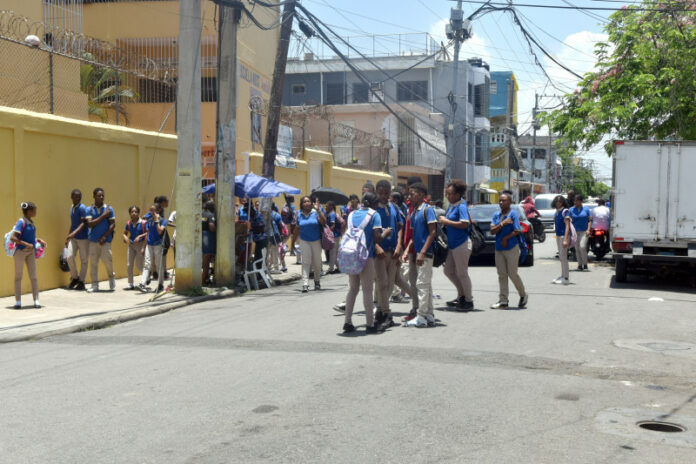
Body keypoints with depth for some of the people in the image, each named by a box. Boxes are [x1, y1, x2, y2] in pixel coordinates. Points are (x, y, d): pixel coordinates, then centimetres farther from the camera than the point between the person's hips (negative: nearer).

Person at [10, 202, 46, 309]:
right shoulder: (21, 222, -16)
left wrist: (39, 240, 5)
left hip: (30, 252, 6)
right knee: (18, 276, 5)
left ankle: (36, 300, 5)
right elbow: (12, 237, -23)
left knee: (33, 276, 3)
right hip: (20, 251, -6)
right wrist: (26, 244, -25)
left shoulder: (31, 223, 7)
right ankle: (18, 301, 11)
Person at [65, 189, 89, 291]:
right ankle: (75, 278, 11)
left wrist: (74, 233, -31)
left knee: (84, 260, 2)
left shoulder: (82, 208, -11)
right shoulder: (71, 208, 12)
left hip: (83, 238, -6)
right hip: (73, 238, 6)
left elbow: (84, 223, -19)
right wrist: (68, 237, 20)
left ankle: (81, 282, 11)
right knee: (70, 257, -7)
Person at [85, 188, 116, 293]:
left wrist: (105, 237, -9)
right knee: (93, 262, 1)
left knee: (107, 259, -5)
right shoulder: (90, 210, 5)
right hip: (93, 240, 1)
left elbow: (113, 224, 0)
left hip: (105, 240, -1)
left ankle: (111, 278, 23)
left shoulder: (109, 209, 3)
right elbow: (90, 224, -7)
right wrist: (103, 216, -13)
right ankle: (94, 285, 8)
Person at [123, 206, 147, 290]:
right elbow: (125, 233, 15)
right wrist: (125, 237, -6)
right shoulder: (129, 223, 5)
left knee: (139, 265, -5)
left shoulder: (143, 223, -10)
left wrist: (140, 236, -23)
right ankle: (130, 284, 11)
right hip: (131, 245, 5)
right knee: (129, 265, 3)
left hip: (140, 244, -5)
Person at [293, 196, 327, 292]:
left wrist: (318, 210, -27)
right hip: (304, 241, 1)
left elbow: (324, 222, -20)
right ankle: (305, 284, -14)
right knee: (306, 262, -9)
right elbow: (297, 229, 11)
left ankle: (317, 281, 30)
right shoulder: (299, 214, 3)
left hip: (316, 241, -1)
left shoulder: (316, 212, -5)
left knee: (317, 262, 9)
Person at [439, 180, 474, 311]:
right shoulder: (451, 205, 11)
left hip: (461, 243, -10)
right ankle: (461, 295, 29)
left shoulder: (461, 206, -15)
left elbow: (464, 224, -27)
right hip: (452, 243, 10)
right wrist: (444, 222, 2)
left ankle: (469, 301, 12)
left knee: (462, 273, -1)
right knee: (448, 271, 15)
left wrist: (447, 221, -20)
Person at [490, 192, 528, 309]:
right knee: (502, 275, 5)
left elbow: (517, 231, -12)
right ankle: (503, 301, 7)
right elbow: (492, 231, -2)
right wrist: (502, 224, -15)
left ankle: (523, 295, 21)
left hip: (511, 248, -6)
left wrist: (506, 238, -8)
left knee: (512, 274, -2)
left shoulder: (513, 213, -7)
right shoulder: (496, 215, 9)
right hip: (499, 249, 6)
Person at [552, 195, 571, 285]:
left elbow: (567, 226, -17)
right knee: (561, 256, 13)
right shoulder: (557, 211, 12)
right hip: (558, 236, 8)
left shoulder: (565, 211, -12)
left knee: (563, 256, -8)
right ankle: (563, 276, 21)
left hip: (564, 236, -8)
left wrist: (565, 239, -24)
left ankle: (566, 278, -5)